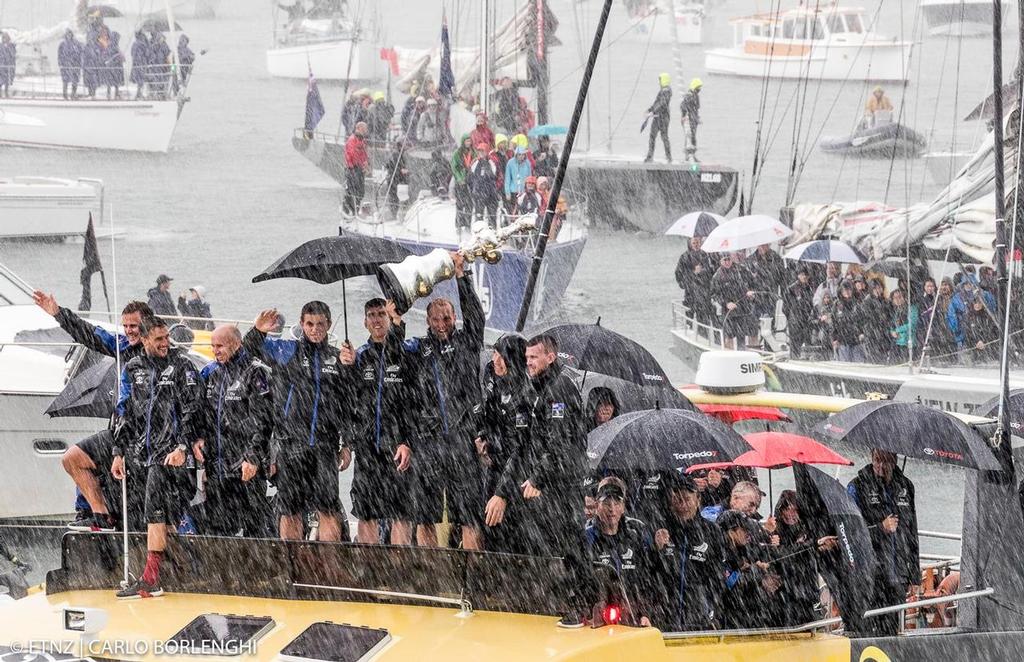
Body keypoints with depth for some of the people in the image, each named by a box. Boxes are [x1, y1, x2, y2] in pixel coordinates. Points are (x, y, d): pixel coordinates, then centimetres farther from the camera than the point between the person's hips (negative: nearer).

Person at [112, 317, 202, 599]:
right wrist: (119, 453, 13)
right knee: (163, 515, 6)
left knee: (156, 509, -16)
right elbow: (122, 413, 17)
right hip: (140, 453, 5)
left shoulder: (181, 365, 0)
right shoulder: (132, 369, 13)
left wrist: (182, 448, -14)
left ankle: (150, 579, -21)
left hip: (171, 451, -5)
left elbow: (191, 410, -5)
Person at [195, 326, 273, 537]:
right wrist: (197, 438, 2)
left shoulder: (256, 373, -6)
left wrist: (253, 458, -17)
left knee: (254, 525, -6)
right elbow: (201, 411, 21)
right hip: (216, 466, 7)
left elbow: (263, 420, -11)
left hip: (247, 466, -7)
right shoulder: (210, 373, 14)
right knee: (217, 527, 9)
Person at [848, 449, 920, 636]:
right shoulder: (858, 486, -1)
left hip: (897, 577, 5)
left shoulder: (904, 486, 14)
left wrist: (915, 576, 17)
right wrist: (881, 528, -17)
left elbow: (912, 534, 19)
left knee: (891, 632, 6)